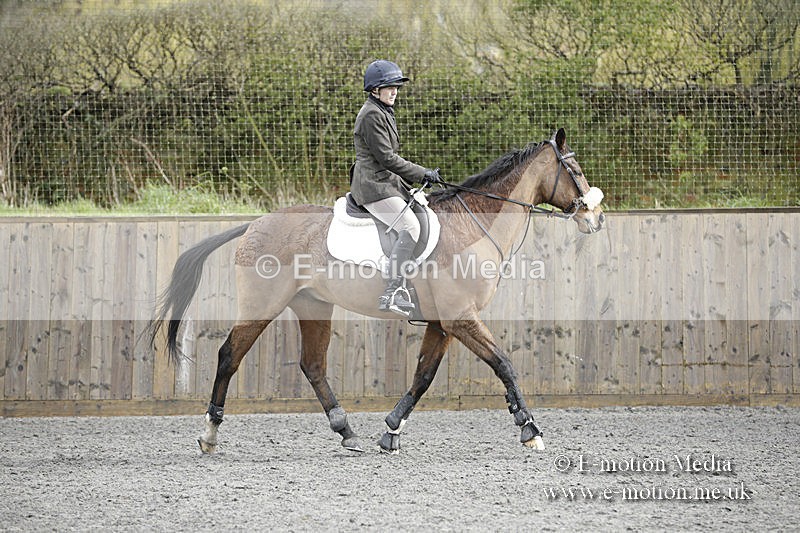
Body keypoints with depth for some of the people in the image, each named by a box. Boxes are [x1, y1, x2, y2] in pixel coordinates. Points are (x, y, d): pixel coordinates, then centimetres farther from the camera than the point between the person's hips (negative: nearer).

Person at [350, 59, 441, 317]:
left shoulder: (383, 112, 20)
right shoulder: (372, 115, -13)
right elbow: (386, 158, -17)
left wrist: (418, 176, 19)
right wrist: (422, 174, -11)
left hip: (387, 181, 11)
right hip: (374, 186, -11)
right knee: (410, 227, -27)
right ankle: (391, 293, -35)